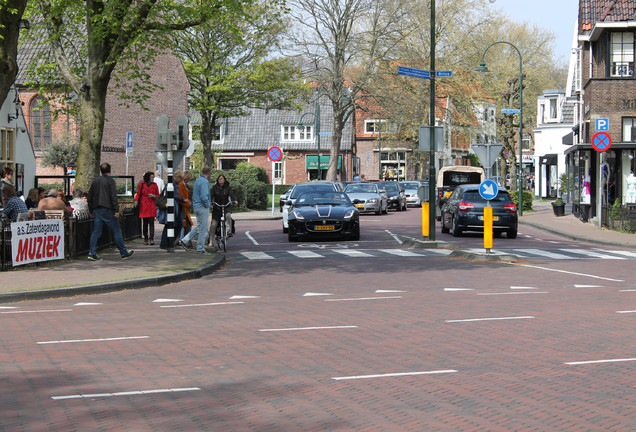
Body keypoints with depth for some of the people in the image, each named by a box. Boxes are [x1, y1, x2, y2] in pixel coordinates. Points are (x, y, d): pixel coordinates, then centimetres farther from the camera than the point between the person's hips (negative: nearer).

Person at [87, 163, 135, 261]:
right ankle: (124, 252, 8)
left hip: (96, 210, 6)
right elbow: (114, 196, -14)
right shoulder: (110, 181, -6)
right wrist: (116, 210, -14)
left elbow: (90, 196, 16)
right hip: (107, 210, -6)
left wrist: (91, 210, 22)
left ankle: (92, 253, -3)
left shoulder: (95, 181, 12)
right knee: (116, 231, 3)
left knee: (96, 232, 5)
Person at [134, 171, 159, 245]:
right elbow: (138, 194, 10)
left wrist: (154, 196, -6)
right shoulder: (141, 184, 4)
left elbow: (158, 196, 14)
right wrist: (136, 201, -5)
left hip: (152, 206, 0)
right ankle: (145, 238, 12)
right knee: (145, 222, 2)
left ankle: (151, 238, -13)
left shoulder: (154, 185, 8)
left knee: (151, 221, -11)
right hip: (144, 206, 0)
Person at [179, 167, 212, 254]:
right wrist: (207, 205, -8)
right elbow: (204, 197, -24)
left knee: (199, 227, 18)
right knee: (203, 228, -1)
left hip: (196, 207, 9)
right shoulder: (204, 182, -16)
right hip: (202, 207, -9)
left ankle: (184, 241, 14)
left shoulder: (197, 180, 13)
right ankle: (200, 248, 4)